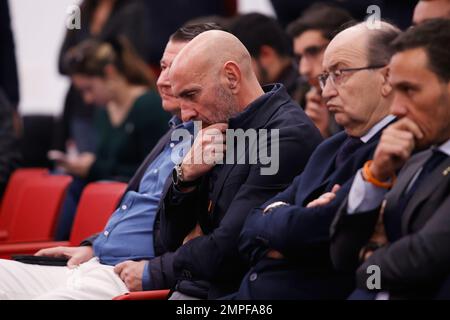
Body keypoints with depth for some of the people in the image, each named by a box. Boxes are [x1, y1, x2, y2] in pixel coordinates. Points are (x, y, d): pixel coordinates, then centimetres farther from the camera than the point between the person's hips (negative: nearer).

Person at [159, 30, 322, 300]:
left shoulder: (289, 136, -15)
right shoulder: (227, 132, 12)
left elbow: (222, 255, -18)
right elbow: (171, 239, 14)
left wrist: (189, 251, 3)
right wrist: (186, 175, -3)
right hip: (193, 288, 8)